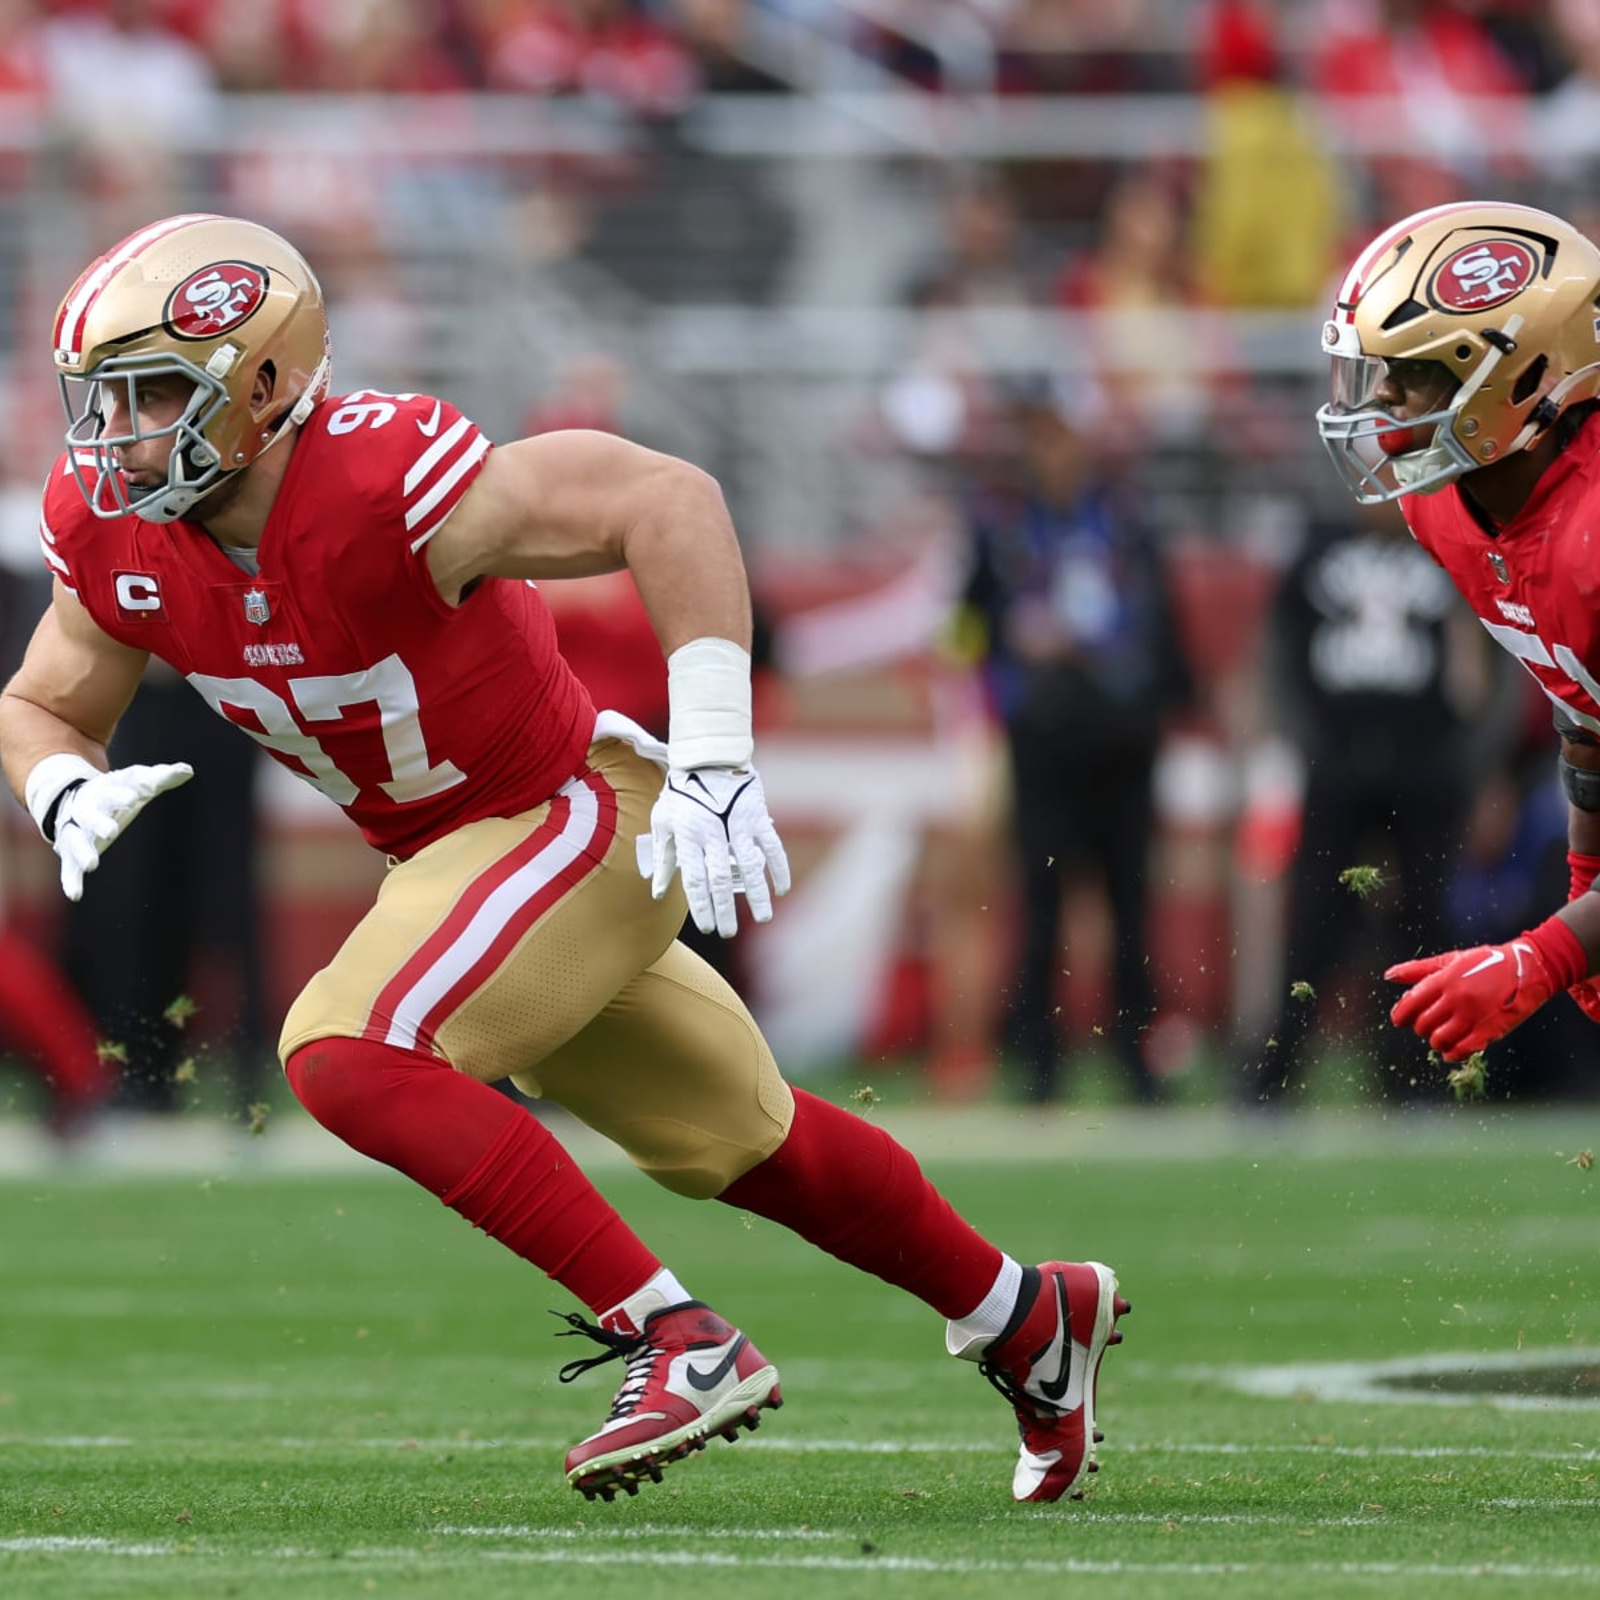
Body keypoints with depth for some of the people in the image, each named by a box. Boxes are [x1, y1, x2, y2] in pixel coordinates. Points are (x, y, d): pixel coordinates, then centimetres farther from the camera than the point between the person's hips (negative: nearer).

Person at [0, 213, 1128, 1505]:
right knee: (732, 1139, 20)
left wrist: (713, 761, -35)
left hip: (577, 818, -8)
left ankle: (678, 1339, -20)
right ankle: (1029, 1321, 41)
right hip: (446, 853, 8)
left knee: (348, 1054, -25)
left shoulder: (379, 485, -31)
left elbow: (669, 501, -32)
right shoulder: (114, 531, -10)